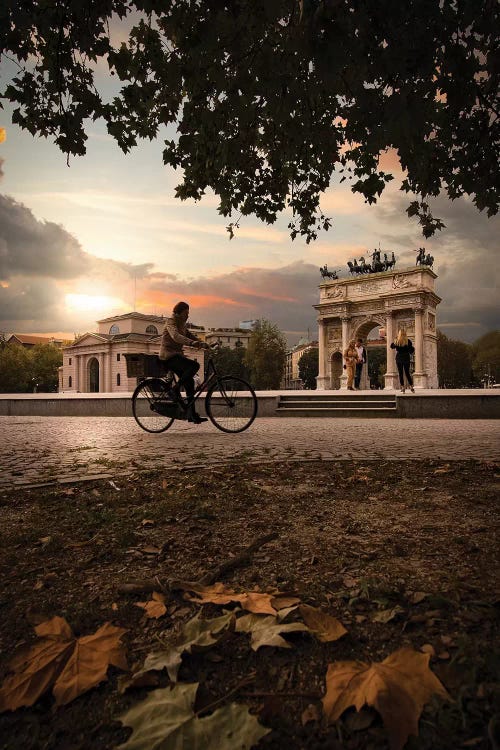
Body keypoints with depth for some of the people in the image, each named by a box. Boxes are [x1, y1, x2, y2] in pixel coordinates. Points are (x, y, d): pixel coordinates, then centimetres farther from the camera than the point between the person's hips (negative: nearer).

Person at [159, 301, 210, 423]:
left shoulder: (182, 325, 18)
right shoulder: (171, 322, -11)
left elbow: (190, 336, 13)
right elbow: (176, 336, -30)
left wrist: (204, 344, -7)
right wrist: (192, 343, -46)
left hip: (176, 355, 9)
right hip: (168, 355, -9)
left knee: (189, 381, 1)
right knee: (195, 365, -27)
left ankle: (192, 415, 4)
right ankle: (176, 389, -15)